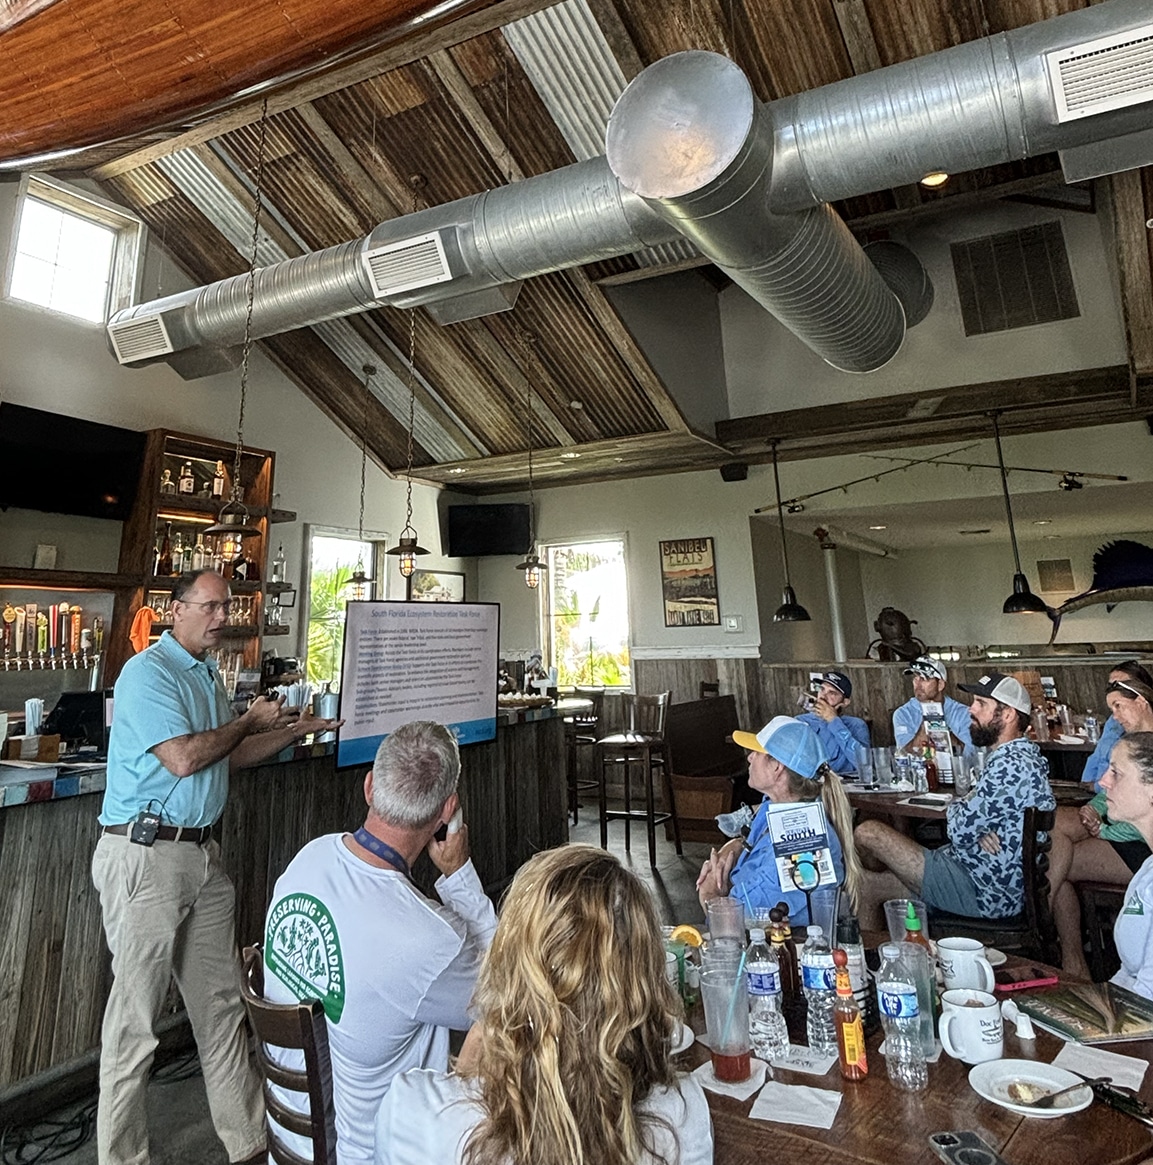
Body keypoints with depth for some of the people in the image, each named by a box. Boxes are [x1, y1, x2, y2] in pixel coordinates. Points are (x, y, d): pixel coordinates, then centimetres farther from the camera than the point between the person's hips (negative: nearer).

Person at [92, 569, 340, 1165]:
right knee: (135, 1014, 4)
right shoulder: (148, 672, -13)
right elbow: (183, 758, -21)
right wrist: (252, 720, -8)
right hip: (145, 853, -9)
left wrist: (295, 730, 12)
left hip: (201, 851, 9)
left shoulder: (207, 672, 15)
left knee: (222, 1003, 16)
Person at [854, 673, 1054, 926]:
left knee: (868, 833, -10)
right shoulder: (1023, 755, 11)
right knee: (868, 886, 6)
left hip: (982, 893, -10)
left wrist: (955, 807, 0)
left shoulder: (1010, 765, -24)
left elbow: (960, 831, -24)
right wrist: (977, 829, -7)